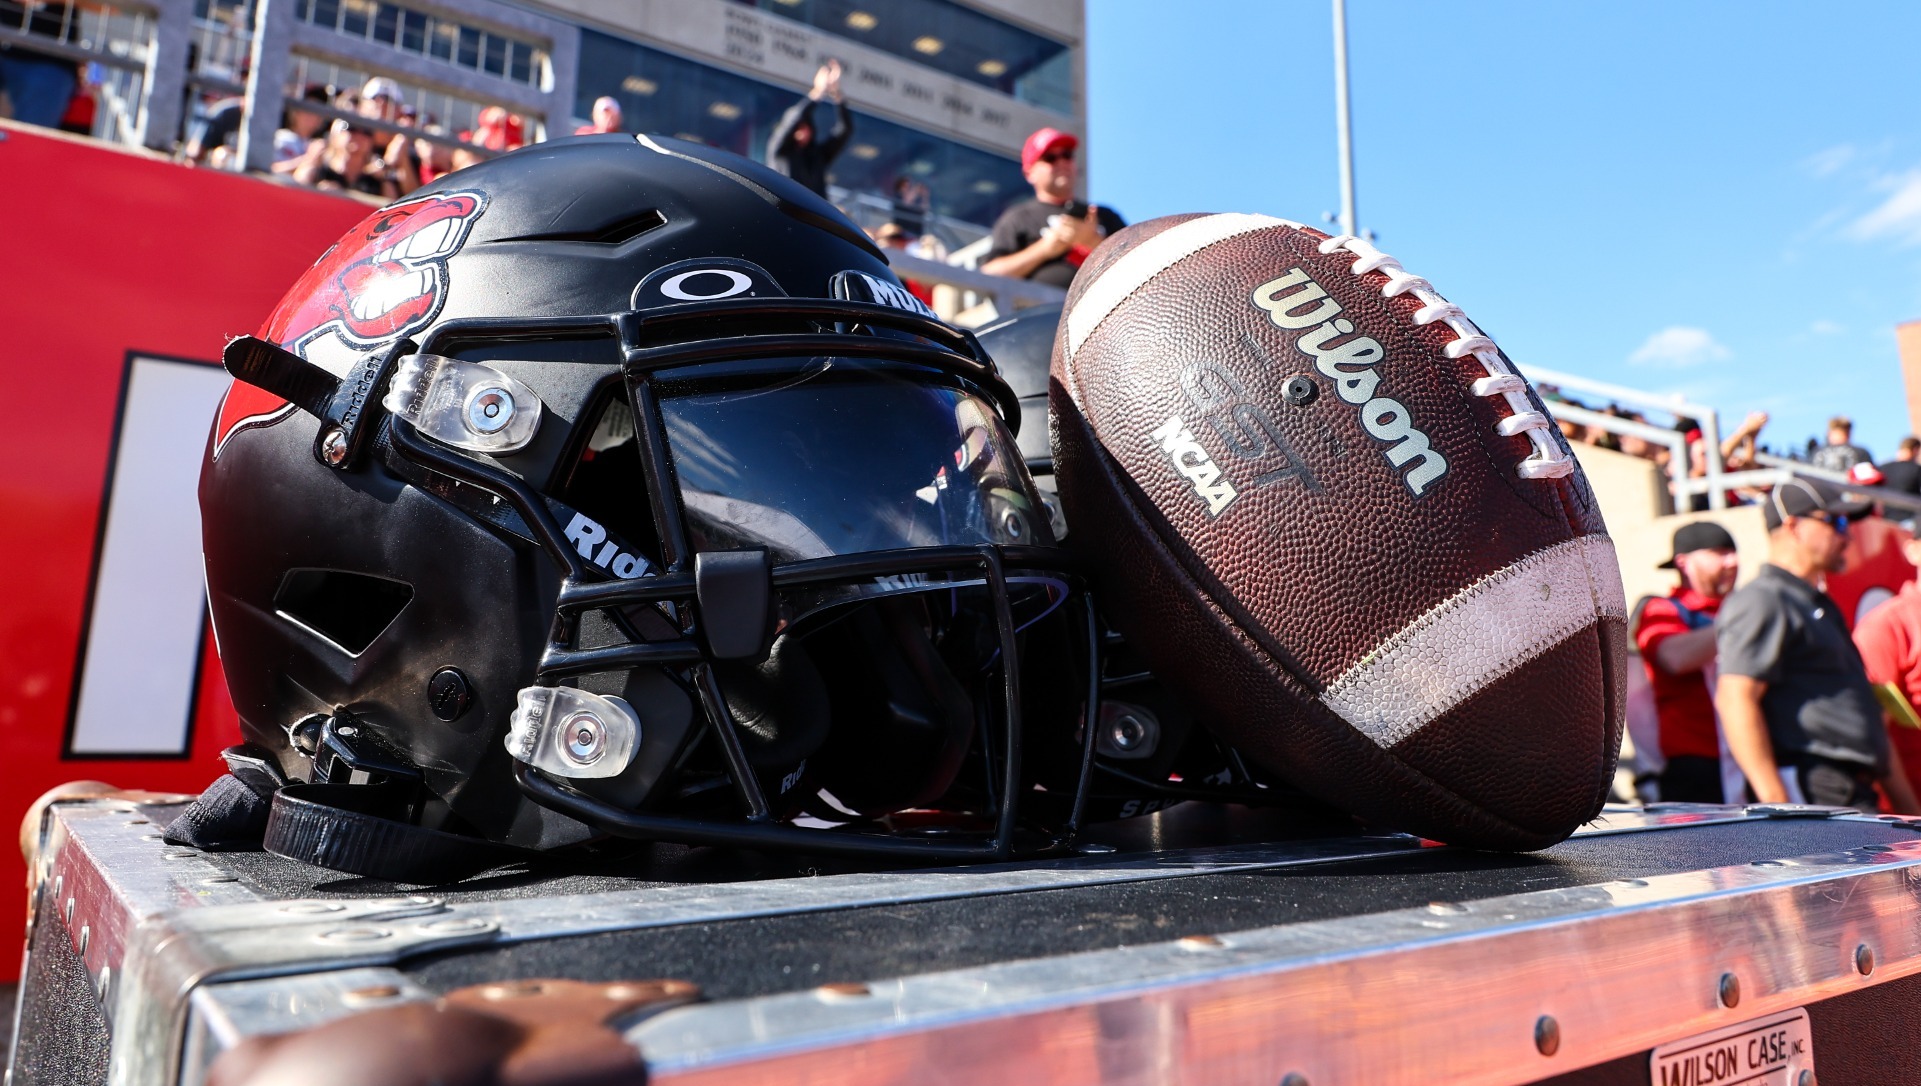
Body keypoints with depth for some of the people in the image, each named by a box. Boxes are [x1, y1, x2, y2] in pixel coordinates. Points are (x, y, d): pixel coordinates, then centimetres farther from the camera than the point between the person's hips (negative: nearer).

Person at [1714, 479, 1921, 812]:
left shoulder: (1822, 606, 25)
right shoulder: (1762, 600, -9)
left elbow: (1868, 717, 29)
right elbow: (1735, 699, -21)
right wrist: (1777, 804, -25)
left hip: (1854, 795, 10)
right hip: (1812, 792, -10)